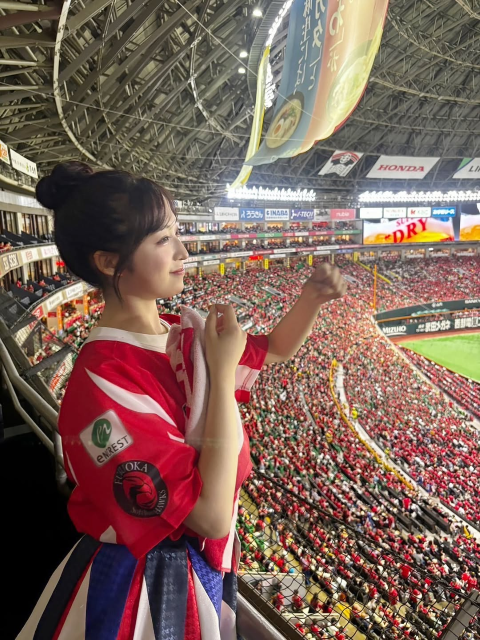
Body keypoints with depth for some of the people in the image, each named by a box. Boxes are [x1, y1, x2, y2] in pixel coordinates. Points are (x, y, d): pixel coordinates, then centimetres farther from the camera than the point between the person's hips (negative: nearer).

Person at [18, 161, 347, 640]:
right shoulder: (104, 383, -30)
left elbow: (275, 350, 8)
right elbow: (212, 515, -31)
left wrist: (311, 299, -10)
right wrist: (223, 373, -29)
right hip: (140, 592, -6)